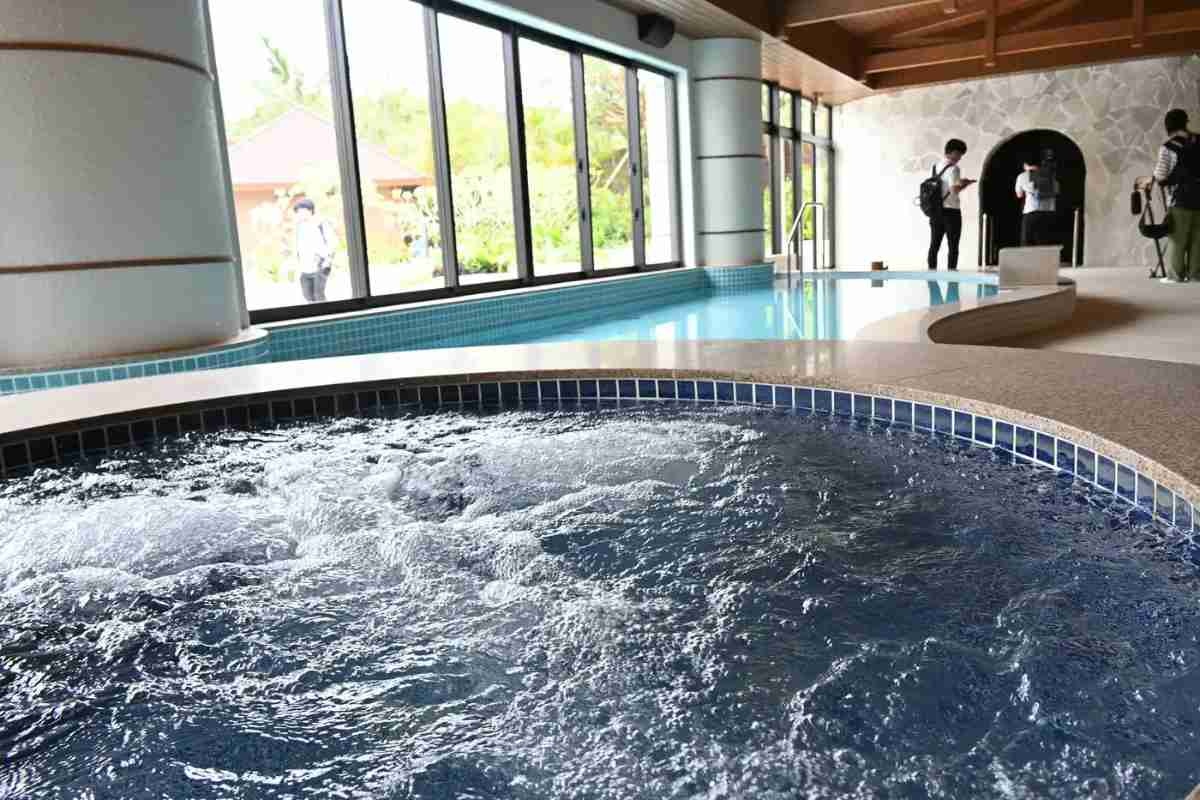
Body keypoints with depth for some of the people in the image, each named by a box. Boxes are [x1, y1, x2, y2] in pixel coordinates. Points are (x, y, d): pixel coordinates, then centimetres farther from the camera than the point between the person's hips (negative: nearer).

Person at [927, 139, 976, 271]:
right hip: (951, 211, -7)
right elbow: (954, 190, -21)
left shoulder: (936, 166, 10)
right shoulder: (953, 168, -13)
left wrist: (960, 182, 16)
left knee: (934, 245, 9)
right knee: (952, 247, 0)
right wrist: (964, 184, -4)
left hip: (936, 211, 7)